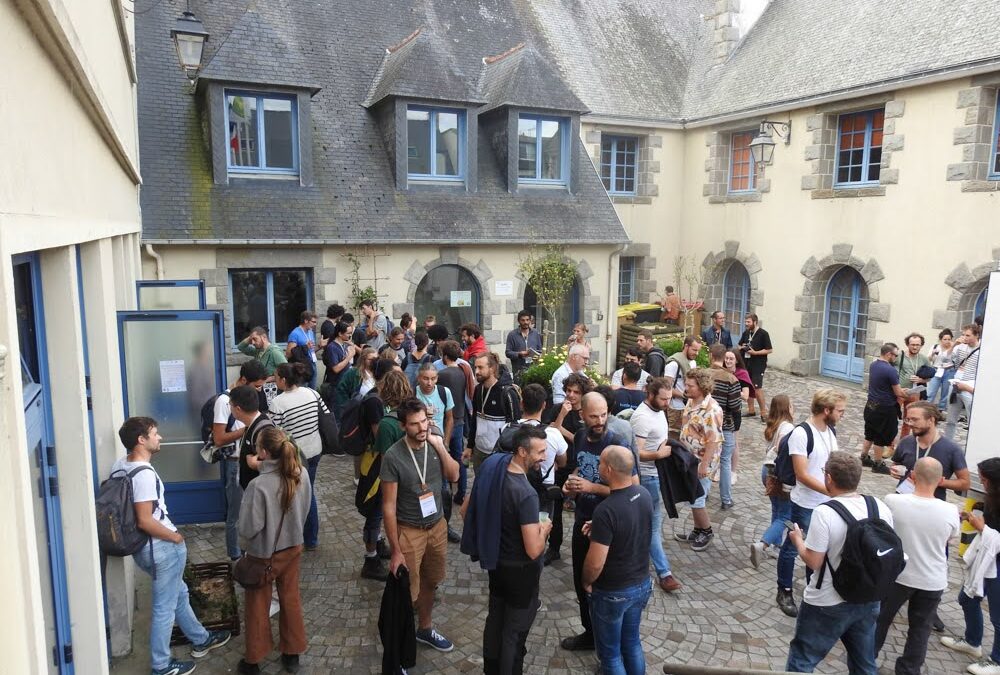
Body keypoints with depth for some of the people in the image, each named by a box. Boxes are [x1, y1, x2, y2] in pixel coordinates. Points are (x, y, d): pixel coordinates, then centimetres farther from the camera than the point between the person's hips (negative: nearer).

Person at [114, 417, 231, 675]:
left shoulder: (120, 465, 2)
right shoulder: (144, 474, -27)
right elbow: (145, 521, -28)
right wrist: (175, 537, -13)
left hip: (144, 545, 10)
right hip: (161, 547, -10)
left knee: (179, 593, 24)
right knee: (165, 607, 8)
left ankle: (201, 640, 41)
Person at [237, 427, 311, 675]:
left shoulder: (258, 485, -31)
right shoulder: (302, 475, -14)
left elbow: (249, 528, -23)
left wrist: (244, 540, 0)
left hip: (264, 554, -4)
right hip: (293, 548, 5)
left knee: (257, 607, 17)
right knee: (291, 599, 21)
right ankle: (292, 654, 36)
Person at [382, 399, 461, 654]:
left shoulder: (433, 444, -6)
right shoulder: (393, 457, -21)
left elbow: (454, 476, -3)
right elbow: (388, 507, -17)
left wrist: (441, 447, -16)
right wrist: (395, 550, -16)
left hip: (437, 525, 5)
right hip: (409, 531, -5)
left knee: (429, 582, 22)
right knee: (408, 592, 5)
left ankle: (425, 628, 44)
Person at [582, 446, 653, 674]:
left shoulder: (606, 510, -31)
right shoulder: (644, 495, -8)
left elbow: (595, 563, -26)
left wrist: (586, 583, -7)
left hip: (613, 593, -7)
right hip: (642, 584, 7)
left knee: (610, 652, 14)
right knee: (632, 643, 25)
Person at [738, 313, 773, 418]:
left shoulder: (763, 334, -9)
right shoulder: (745, 333, 11)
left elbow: (769, 350, -11)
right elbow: (740, 346, 22)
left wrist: (755, 352, -20)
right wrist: (742, 347, -2)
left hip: (758, 365, -7)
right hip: (746, 364, 7)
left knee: (757, 388, -10)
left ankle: (763, 412, -1)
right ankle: (750, 410, 22)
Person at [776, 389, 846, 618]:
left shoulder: (831, 431, 3)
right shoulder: (801, 434, -21)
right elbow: (802, 475, -23)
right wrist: (833, 491, -26)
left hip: (827, 503, 7)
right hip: (805, 505, -7)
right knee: (792, 548, 10)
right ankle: (784, 592, 26)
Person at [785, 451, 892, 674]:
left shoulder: (824, 513, -25)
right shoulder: (881, 508, -7)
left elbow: (813, 562, -21)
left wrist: (798, 540, -3)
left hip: (827, 605, -6)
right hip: (868, 601, 6)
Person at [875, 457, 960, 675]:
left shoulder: (892, 501, -23)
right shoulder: (950, 511, -19)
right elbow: (947, 539, 1)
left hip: (897, 575, 0)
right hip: (933, 582, 1)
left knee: (880, 619, 20)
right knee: (920, 629, 19)